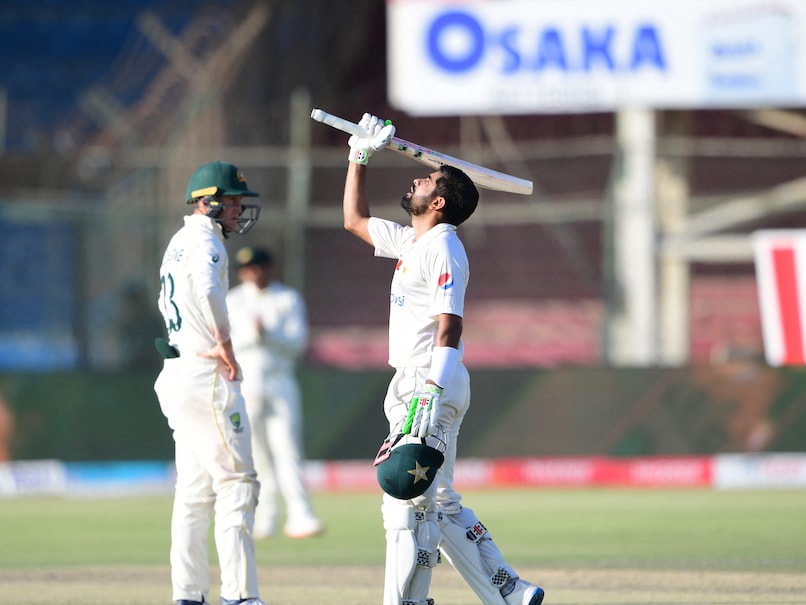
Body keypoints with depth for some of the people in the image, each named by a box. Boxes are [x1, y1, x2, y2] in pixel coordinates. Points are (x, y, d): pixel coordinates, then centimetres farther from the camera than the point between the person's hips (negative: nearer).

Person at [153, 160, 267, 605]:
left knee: (195, 488, 13)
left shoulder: (179, 243, 20)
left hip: (178, 376, 10)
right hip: (206, 376, -10)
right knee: (236, 481, -10)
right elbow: (208, 289, -32)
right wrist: (224, 344, -22)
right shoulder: (204, 242, -11)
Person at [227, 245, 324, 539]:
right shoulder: (233, 301, 10)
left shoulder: (289, 299, 9)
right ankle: (265, 519, 6)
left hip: (281, 384, -1)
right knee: (256, 454, 0)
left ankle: (301, 516, -18)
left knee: (287, 449, -12)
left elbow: (297, 343, -1)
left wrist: (268, 333, -16)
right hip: (244, 383, 1)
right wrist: (252, 334, -15)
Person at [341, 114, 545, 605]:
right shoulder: (410, 242, 16)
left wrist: (430, 402, -29)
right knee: (440, 504, 12)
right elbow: (355, 220, 33)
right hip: (414, 386, 10)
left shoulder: (443, 249, -13)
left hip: (433, 384, -10)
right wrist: (360, 156, 27)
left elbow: (449, 329, -21)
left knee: (409, 504, -9)